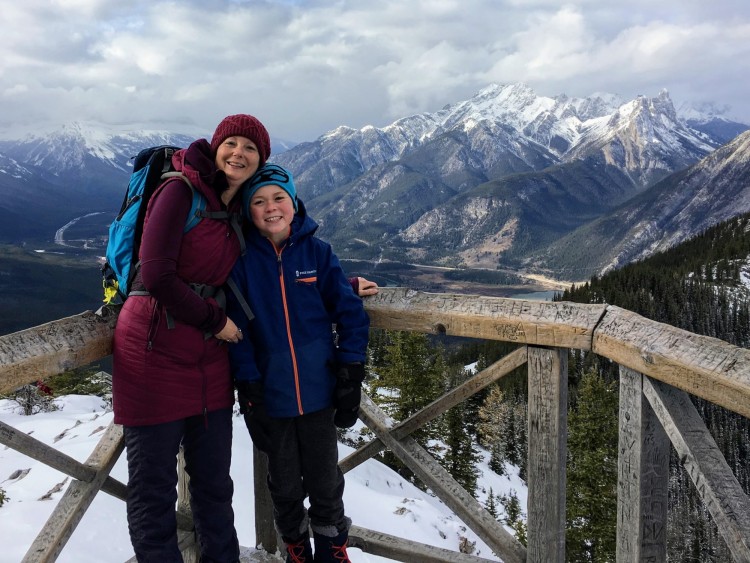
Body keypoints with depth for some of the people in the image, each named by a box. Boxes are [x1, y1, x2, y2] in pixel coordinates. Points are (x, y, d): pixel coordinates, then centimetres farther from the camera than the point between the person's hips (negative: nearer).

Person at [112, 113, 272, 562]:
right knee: (154, 489, 6)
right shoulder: (181, 191, -9)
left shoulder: (238, 212, 12)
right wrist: (216, 321, -7)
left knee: (214, 482, 15)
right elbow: (157, 277, -17)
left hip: (209, 359, 6)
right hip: (156, 353, -6)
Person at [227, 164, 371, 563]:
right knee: (285, 486, 17)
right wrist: (248, 388, -13)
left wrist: (351, 373, -8)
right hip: (272, 393, 0)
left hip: (319, 390, 0)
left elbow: (350, 313, -3)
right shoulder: (241, 259, -6)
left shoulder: (317, 252, -5)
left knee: (325, 481, 16)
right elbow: (237, 328, -8)